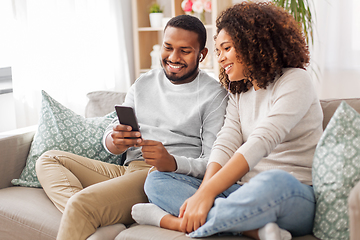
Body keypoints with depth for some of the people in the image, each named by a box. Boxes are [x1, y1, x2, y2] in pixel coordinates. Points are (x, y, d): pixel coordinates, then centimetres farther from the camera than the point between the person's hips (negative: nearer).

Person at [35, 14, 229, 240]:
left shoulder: (215, 94, -1)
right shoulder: (143, 84, 17)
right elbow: (109, 139, 13)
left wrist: (173, 162, -28)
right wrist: (115, 141, -13)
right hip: (127, 169, 8)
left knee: (81, 203, -29)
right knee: (49, 159, 0)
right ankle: (88, 213, -24)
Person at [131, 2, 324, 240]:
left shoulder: (295, 81, -5)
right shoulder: (239, 95, 18)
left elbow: (260, 142, -19)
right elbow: (225, 145, 2)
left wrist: (207, 194, -27)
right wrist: (202, 193, -16)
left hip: (296, 196, -7)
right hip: (248, 193, 7)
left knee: (273, 182, -43)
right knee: (157, 180, -6)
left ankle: (168, 220, -27)